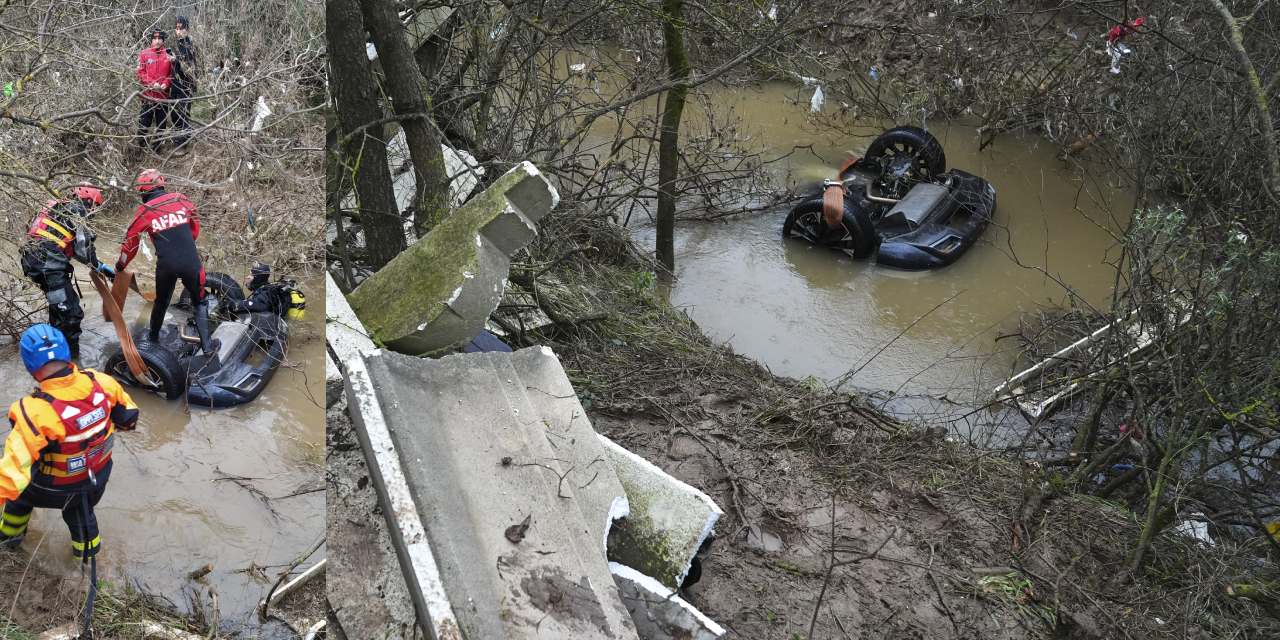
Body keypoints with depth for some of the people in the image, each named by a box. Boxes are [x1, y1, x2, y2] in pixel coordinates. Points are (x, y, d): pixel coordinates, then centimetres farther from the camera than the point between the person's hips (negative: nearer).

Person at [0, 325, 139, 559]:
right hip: (99, 477, 4)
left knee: (19, 493, 31)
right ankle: (88, 549, 60)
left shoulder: (35, 412, -40)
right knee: (81, 511, 35)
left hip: (56, 491, -3)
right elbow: (128, 416, -4)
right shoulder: (101, 382, -25)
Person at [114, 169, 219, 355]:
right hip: (190, 262, 0)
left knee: (161, 302, 25)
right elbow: (195, 227, 15)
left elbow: (131, 240, 8)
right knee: (200, 303, 17)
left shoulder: (145, 211, 0)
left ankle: (153, 337, 45)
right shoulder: (181, 199, 3)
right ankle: (207, 345, 11)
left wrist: (120, 265, 23)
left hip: (166, 265, 0)